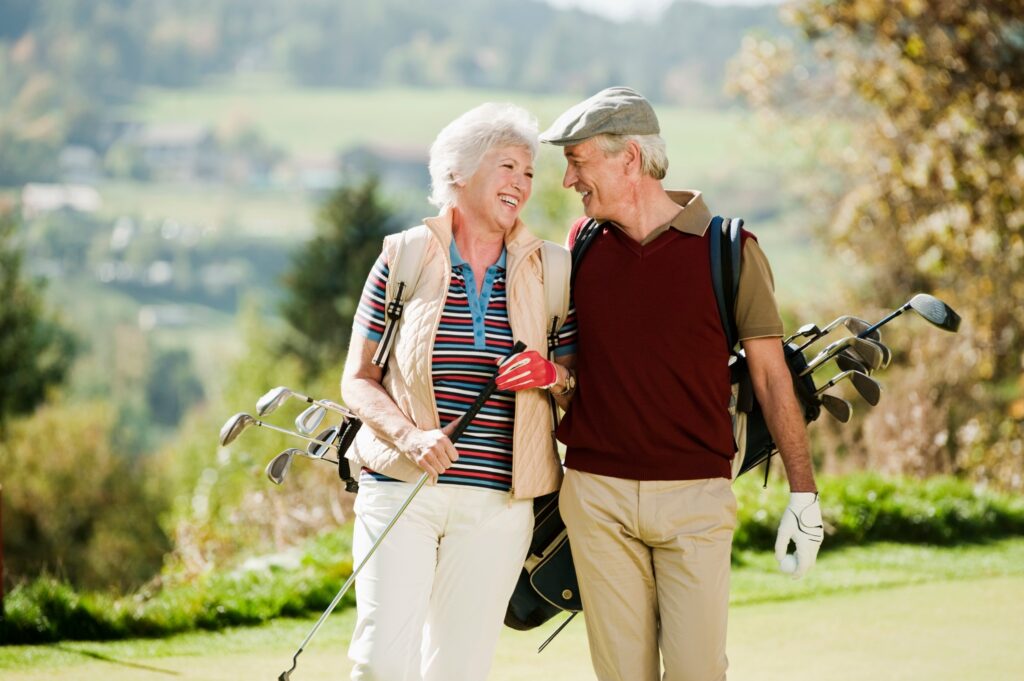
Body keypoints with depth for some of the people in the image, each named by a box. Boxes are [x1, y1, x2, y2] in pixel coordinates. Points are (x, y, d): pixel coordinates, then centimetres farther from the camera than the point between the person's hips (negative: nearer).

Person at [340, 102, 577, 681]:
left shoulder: (546, 272, 8)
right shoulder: (405, 258, 3)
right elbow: (358, 379, 3)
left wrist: (552, 373, -9)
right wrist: (411, 437, -14)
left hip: (498, 501, 2)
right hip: (400, 488, -2)